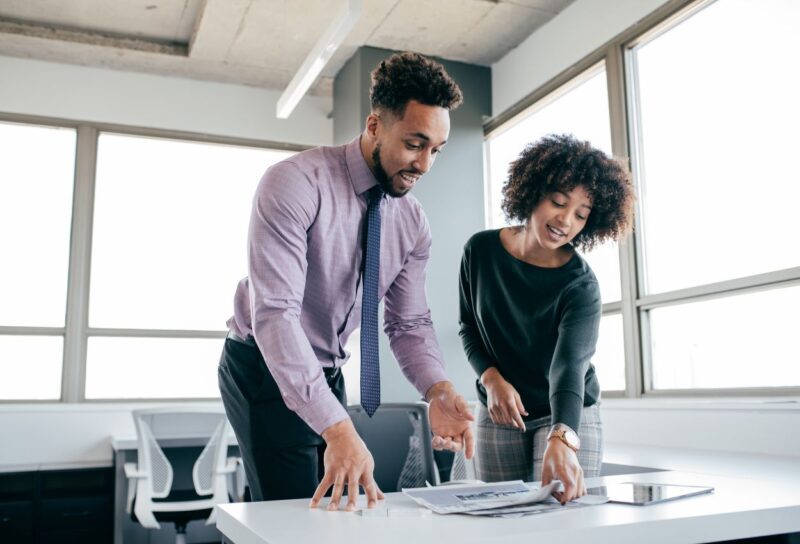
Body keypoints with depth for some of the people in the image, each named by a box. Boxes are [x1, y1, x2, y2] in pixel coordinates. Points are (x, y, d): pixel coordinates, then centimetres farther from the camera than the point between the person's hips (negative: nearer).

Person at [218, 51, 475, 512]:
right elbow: (275, 313, -32)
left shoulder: (414, 223, -4)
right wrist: (337, 428, -40)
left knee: (335, 510, 12)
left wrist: (438, 390, -22)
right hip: (265, 368, -6)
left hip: (328, 375, 6)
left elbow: (409, 323, 0)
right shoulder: (295, 184, -24)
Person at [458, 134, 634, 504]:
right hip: (498, 414, 3)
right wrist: (491, 378, -15)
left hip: (567, 417, -2)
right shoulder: (481, 251, -10)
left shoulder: (580, 285, -19)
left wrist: (562, 440, -51)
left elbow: (569, 366, -33)